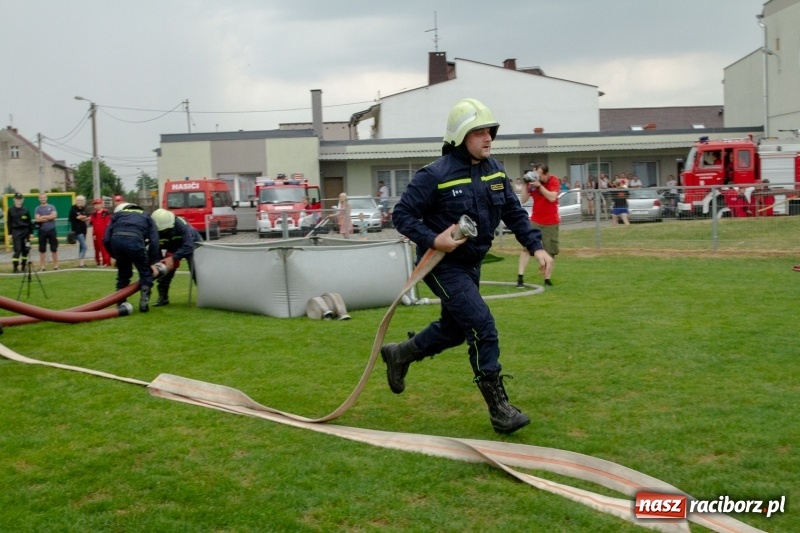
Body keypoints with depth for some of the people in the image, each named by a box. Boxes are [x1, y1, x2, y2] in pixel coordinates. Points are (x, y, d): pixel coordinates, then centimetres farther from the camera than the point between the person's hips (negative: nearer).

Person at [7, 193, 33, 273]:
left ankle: (23, 267, 13)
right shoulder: (11, 210, 2)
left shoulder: (25, 210, 6)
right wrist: (10, 233, -1)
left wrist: (31, 232, 6)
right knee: (17, 250, -10)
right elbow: (9, 223, 3)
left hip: (25, 231, 3)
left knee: (25, 250, 3)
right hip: (16, 231, -3)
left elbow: (30, 222, 9)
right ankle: (15, 268, -6)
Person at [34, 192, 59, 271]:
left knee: (54, 248, 3)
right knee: (42, 249, 4)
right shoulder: (37, 209, 4)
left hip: (52, 230, 0)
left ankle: (56, 265, 10)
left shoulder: (52, 207, 6)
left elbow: (54, 216, -10)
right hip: (42, 231, 0)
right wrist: (49, 218, -7)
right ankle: (42, 266, 9)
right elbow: (37, 219, -10)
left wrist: (43, 217, -8)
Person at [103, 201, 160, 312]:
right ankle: (144, 302, 6)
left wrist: (115, 256, 29)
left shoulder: (117, 214, 35)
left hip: (116, 239, 2)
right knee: (145, 273, 16)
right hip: (135, 239, -2)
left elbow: (106, 240, 21)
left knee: (123, 273, 24)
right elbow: (154, 241, 16)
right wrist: (153, 262, 18)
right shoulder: (146, 217, 33)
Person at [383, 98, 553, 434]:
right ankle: (499, 409, -5)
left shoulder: (494, 170, 2)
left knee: (453, 329, 21)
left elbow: (514, 213, 9)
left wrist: (535, 246, -2)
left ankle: (398, 354, 45)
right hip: (443, 266, -8)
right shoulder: (435, 175, -19)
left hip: (471, 265, 8)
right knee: (483, 328, -15)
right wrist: (433, 240, -28)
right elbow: (402, 216, -15)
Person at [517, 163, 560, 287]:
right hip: (535, 221, 1)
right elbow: (523, 200, -5)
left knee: (551, 252, 3)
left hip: (551, 223, -1)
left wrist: (539, 185, -27)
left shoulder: (554, 181, -7)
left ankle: (547, 279, 14)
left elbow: (552, 198, -23)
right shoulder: (533, 182, -1)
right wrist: (526, 185, -16)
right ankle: (520, 277, -12)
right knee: (527, 248, -10)